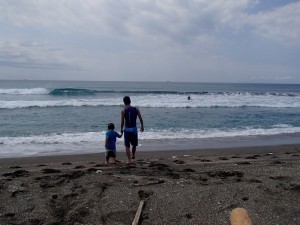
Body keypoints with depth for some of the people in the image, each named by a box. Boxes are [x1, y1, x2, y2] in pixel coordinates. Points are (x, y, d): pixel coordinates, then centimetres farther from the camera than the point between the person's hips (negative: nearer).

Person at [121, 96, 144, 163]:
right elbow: (140, 119, -1)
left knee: (127, 146, 5)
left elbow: (122, 122, -9)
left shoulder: (123, 111, -7)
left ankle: (129, 160, 4)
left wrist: (121, 129, 4)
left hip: (127, 129, -2)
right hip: (134, 128, 2)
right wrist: (142, 126, 11)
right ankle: (133, 155, 40)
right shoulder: (136, 109, -1)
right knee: (134, 144, 23)